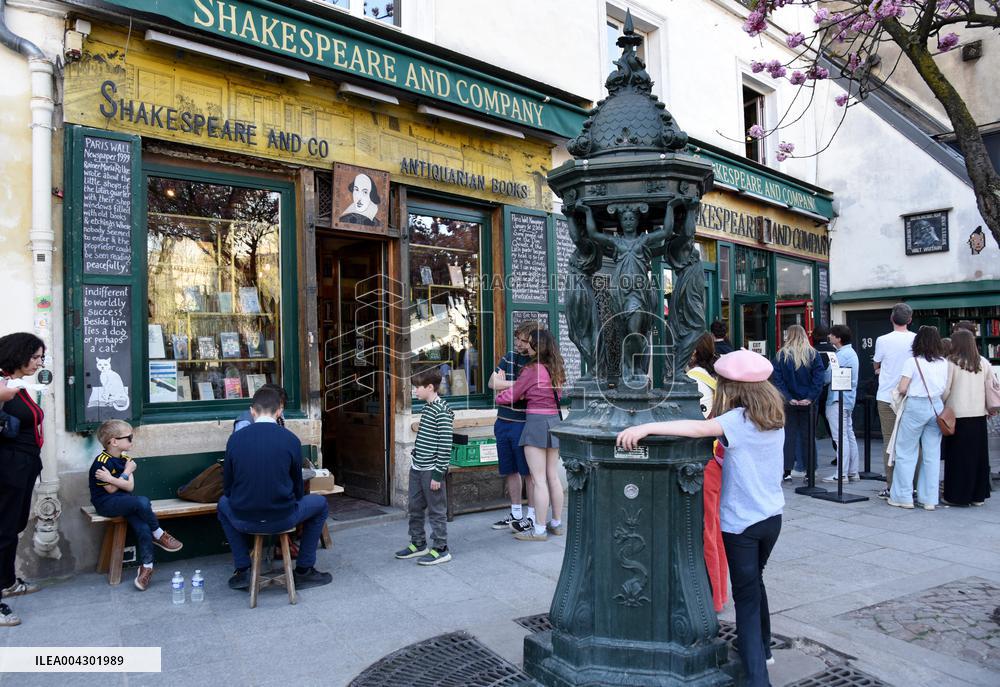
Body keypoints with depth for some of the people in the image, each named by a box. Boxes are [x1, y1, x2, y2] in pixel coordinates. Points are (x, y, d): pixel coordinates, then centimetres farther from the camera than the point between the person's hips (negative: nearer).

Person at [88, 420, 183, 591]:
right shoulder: (102, 462, -13)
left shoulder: (125, 459, 8)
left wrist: (110, 478, -13)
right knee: (142, 502, -30)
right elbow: (111, 489, -12)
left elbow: (130, 487, -3)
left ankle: (146, 566, -13)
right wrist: (127, 472, -10)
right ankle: (158, 535, -9)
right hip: (106, 504, -6)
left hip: (123, 501, 6)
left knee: (143, 527, -19)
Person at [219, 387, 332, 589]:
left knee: (224, 503, 36)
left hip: (243, 521, 2)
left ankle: (242, 571, 27)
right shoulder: (291, 440, -6)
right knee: (320, 504, 26)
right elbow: (298, 488, 5)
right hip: (282, 520, -2)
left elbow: (227, 487, 8)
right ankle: (304, 571, 25)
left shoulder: (235, 438, -2)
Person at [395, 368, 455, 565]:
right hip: (417, 468, 9)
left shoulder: (442, 411, -18)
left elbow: (445, 445, -20)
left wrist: (438, 474, -19)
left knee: (436, 511, 2)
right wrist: (416, 461, 20)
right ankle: (418, 544, 32)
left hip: (431, 470, -9)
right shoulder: (426, 407, 11)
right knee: (414, 508, 17)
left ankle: (440, 549, 13)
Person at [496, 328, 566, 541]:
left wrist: (497, 397, 14)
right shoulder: (556, 369, 9)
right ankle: (557, 523, 24)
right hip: (555, 420, 8)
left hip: (536, 422, -8)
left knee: (538, 480, -2)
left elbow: (512, 395, -5)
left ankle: (539, 530, 4)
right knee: (553, 476, 15)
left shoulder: (532, 369, -13)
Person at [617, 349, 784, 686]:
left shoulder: (739, 419, -20)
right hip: (772, 517, 8)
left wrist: (646, 427, -43)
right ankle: (761, 648, 43)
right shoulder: (774, 418, 3)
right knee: (755, 582, 26)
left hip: (742, 522, -7)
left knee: (746, 595, 3)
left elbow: (699, 428, -37)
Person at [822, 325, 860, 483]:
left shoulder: (842, 355, -17)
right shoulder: (851, 352, 16)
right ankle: (853, 472, 19)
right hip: (849, 399, 10)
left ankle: (842, 474, -5)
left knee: (841, 437, -7)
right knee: (849, 435, 13)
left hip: (838, 400, -10)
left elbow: (827, 377, -17)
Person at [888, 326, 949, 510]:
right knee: (932, 454, 9)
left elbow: (902, 389, -12)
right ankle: (929, 499, 14)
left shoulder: (912, 362, -10)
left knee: (906, 453, 5)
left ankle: (903, 497, 8)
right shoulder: (944, 363, 4)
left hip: (916, 407, -4)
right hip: (937, 407, 5)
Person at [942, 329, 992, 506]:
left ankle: (957, 496, 8)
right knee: (979, 455, 12)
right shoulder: (983, 363, 4)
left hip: (957, 415, -4)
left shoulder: (951, 362, -8)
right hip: (979, 415, 4)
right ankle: (978, 495, 19)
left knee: (958, 456, 3)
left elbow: (945, 390, -8)